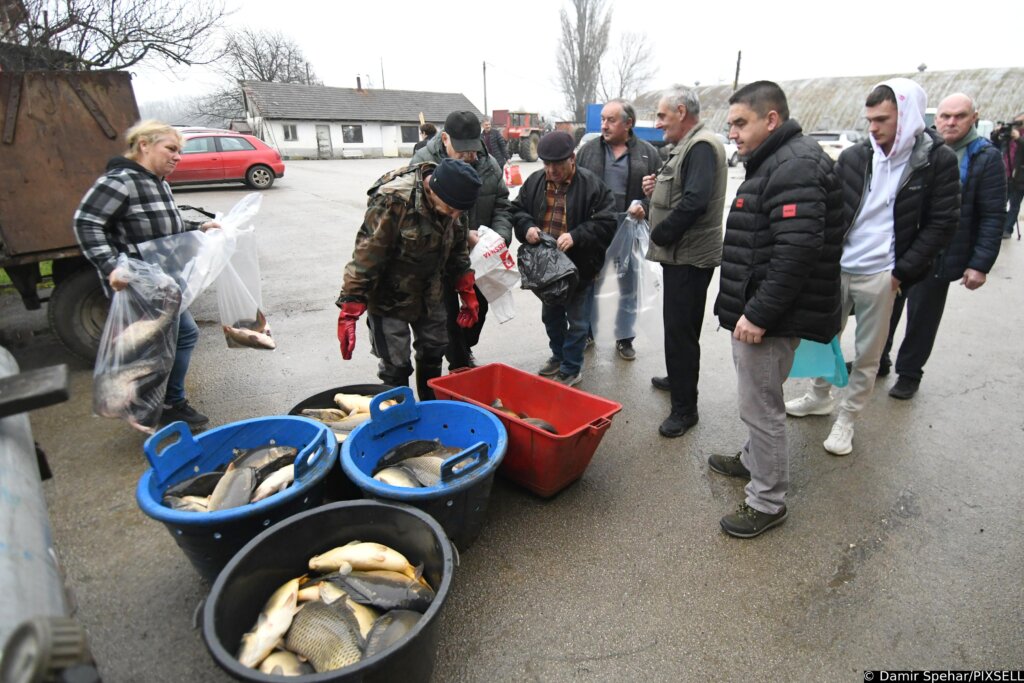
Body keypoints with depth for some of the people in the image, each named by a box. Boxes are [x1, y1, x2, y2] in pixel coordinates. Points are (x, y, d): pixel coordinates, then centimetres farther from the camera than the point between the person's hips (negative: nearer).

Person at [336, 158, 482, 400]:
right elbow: (365, 256, -28)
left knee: (433, 352, 17)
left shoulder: (447, 198, -7)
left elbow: (457, 247, 8)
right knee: (396, 366, -2)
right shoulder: (394, 200, -29)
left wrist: (467, 292, 11)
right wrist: (349, 311, -28)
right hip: (390, 297, -7)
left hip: (428, 294, 7)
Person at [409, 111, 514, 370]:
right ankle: (460, 365, 21)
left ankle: (465, 351, 42)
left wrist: (501, 235, -18)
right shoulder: (423, 164, -16)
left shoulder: (488, 164, -3)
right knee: (449, 313, 4)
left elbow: (502, 206, 2)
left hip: (478, 255, 5)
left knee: (479, 306, 17)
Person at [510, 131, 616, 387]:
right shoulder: (535, 181, 2)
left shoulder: (592, 185, -14)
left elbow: (605, 223, -16)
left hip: (580, 267, -5)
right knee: (551, 316, 21)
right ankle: (558, 356, 42)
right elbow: (517, 209, 10)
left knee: (577, 321, 7)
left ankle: (571, 369, 22)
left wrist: (575, 236, -29)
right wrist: (527, 226, -12)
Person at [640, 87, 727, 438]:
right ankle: (678, 379, 38)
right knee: (678, 326, 21)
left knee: (681, 329, -6)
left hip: (690, 257, -10)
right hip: (681, 253, 10)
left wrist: (659, 235, -16)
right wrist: (656, 189, 3)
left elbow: (694, 202, -27)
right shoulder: (686, 145, 16)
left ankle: (685, 407, 3)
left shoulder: (702, 146, -16)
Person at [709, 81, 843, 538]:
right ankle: (753, 461, 43)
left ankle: (767, 502, 16)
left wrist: (759, 314, -24)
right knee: (757, 401, 23)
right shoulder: (775, 161, 17)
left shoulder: (795, 166, -17)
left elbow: (797, 252, -27)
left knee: (760, 406, 0)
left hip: (768, 316, -10)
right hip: (757, 310, 10)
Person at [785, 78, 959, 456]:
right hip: (837, 268, 3)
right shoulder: (853, 156, 1)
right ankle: (820, 396, 36)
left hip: (881, 276, -3)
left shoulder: (938, 160, -6)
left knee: (868, 354, 8)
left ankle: (846, 418, 23)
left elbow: (942, 224, -4)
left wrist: (902, 272, -10)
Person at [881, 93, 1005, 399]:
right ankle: (876, 361, 31)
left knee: (922, 318, 9)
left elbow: (993, 216, -5)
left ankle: (909, 373, 26)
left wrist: (981, 264, -11)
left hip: (938, 258, -2)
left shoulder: (986, 158, -4)